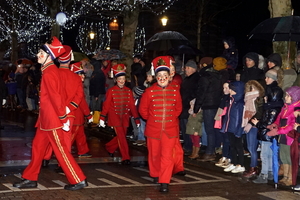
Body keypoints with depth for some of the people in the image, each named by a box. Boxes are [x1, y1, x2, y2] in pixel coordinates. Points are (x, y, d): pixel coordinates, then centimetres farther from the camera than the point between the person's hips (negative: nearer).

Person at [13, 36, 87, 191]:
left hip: (52, 119, -10)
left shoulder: (49, 73, -19)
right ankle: (30, 179, 22)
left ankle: (79, 180, 2)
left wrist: (63, 119, -19)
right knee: (38, 146, 14)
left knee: (61, 150, -4)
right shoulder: (50, 70, 12)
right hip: (46, 118, 10)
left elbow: (55, 97, -21)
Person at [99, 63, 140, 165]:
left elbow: (132, 105, 4)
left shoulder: (128, 91, 2)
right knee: (121, 136, -11)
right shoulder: (111, 91, -7)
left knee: (121, 136, 11)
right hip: (115, 116, -4)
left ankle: (109, 147, 38)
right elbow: (106, 105, -5)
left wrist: (137, 119, 2)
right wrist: (102, 118, -9)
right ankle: (125, 158, -7)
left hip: (124, 117, 4)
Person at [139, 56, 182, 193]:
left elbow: (178, 109, 13)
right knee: (154, 154, 14)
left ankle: (164, 182, -6)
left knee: (167, 156, -7)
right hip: (153, 129, 0)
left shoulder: (175, 92, -1)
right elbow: (143, 110, 4)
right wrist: (151, 119, 9)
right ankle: (155, 175, 35)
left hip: (170, 130, 0)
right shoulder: (149, 91, -7)